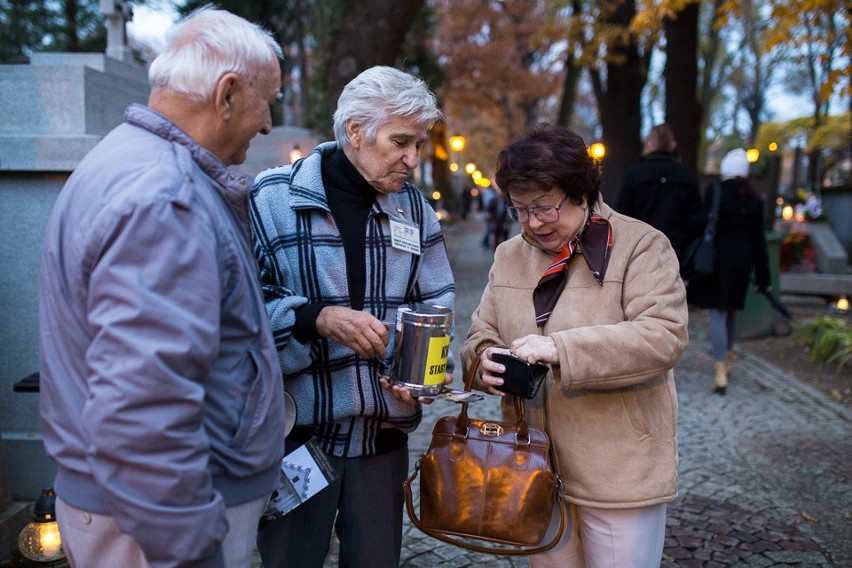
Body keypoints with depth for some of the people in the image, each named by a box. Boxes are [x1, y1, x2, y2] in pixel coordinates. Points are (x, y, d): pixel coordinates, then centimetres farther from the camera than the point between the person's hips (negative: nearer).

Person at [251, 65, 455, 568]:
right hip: (296, 429, -3)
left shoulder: (415, 209, 4)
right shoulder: (274, 199, -9)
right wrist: (318, 318, -25)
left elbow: (438, 303, 9)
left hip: (385, 430, 4)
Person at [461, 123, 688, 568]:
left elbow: (664, 336, -19)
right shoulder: (509, 255, 9)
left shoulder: (640, 245, -8)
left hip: (619, 468, -5)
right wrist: (486, 361, -12)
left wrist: (561, 349, -27)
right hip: (534, 466, 5)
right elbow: (481, 334, 13)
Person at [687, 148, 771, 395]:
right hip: (742, 260, 5)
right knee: (732, 311, 19)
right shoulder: (754, 199, 5)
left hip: (718, 257, -5)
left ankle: (720, 374, -12)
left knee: (718, 313, -4)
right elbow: (758, 239, 6)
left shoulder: (715, 191, -8)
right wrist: (762, 276, 11)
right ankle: (727, 361, 35)